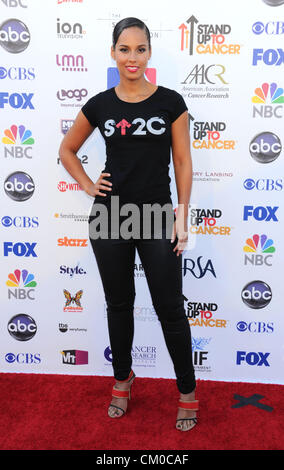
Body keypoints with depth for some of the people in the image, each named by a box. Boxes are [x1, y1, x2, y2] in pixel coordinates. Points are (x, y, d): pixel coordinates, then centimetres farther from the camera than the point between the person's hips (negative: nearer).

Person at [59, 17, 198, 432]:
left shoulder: (170, 102, 0)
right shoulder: (99, 105, 4)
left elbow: (183, 162, 1)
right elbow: (67, 150, 17)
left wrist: (182, 217, -5)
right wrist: (88, 186, 4)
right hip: (109, 218, 2)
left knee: (170, 309, 4)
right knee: (119, 304, 15)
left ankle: (187, 391, 25)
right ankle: (122, 378, 37)